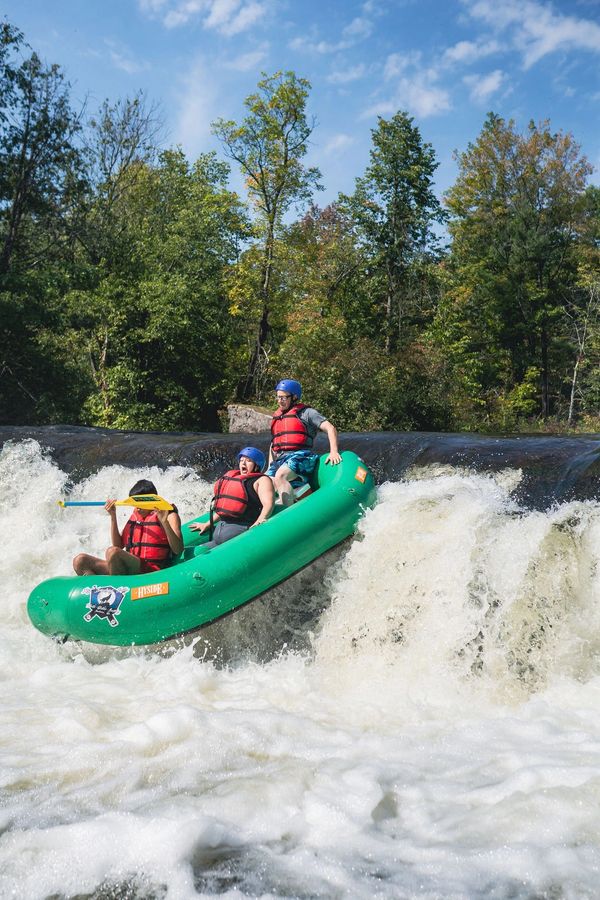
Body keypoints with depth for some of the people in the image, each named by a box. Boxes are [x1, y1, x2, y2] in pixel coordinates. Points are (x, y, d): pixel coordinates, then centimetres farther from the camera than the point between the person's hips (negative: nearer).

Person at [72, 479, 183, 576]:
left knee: (112, 552, -32)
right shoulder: (135, 515, 22)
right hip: (130, 569, 7)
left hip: (152, 573, -7)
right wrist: (113, 516, 11)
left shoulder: (168, 514, 2)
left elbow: (178, 550, -11)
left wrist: (164, 522, -23)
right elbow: (119, 545, 18)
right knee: (80, 561, -5)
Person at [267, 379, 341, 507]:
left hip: (300, 456, -7)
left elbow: (330, 429, -5)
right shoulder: (276, 417, 25)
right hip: (279, 460, 7)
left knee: (280, 476, -35)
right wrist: (270, 468, 23)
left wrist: (334, 451, -20)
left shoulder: (306, 412, 4)